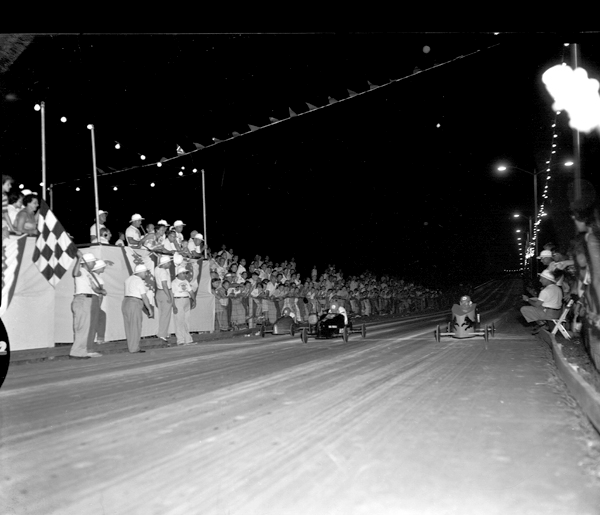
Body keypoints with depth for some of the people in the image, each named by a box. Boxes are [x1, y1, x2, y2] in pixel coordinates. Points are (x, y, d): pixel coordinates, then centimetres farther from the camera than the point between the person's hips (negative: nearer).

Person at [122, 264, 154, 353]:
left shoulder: (128, 279, 14)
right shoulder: (139, 281, -12)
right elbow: (144, 297, -14)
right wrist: (150, 309, -9)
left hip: (125, 303, 9)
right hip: (135, 305, -9)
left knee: (129, 327, 11)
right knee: (135, 328, -3)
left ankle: (131, 347, 15)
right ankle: (134, 349, -2)